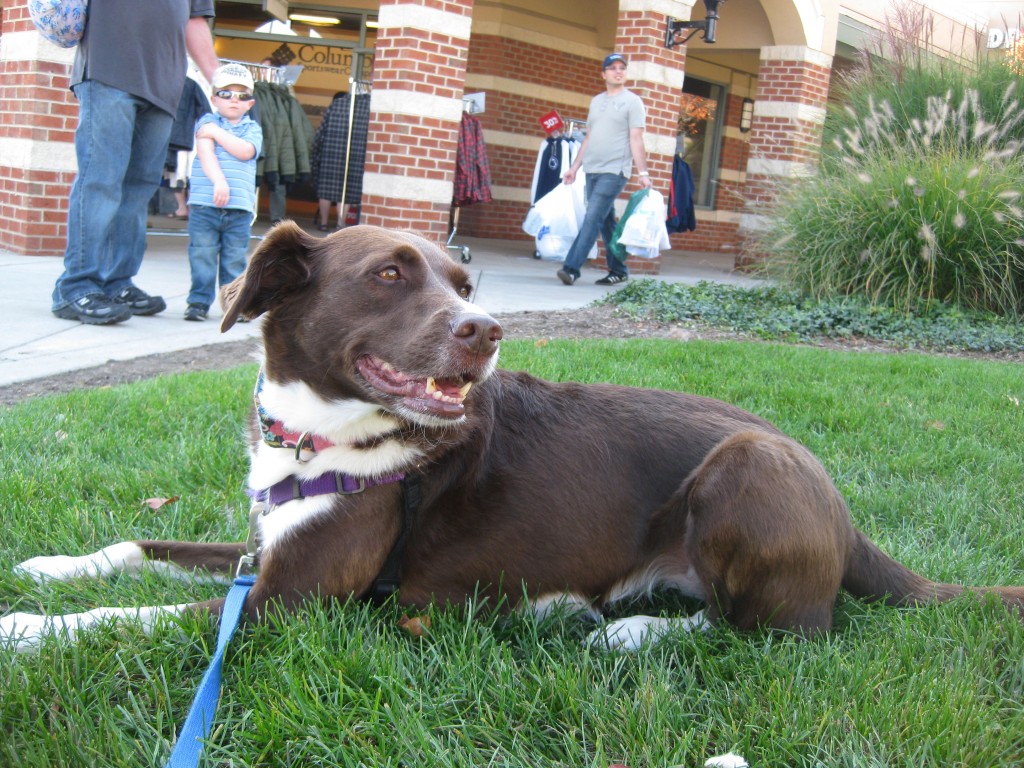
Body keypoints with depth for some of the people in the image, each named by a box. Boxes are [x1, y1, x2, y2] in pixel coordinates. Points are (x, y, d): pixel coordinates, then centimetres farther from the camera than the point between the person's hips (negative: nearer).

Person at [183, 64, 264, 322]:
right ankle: (199, 301, 6)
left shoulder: (252, 128, 11)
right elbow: (206, 153, -8)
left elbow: (245, 151, -10)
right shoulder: (206, 122, 8)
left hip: (240, 207, 1)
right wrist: (218, 180, -23)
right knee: (202, 255, -1)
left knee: (235, 259, 5)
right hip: (204, 203, -1)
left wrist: (217, 133, -7)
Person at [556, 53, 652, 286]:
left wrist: (643, 173, -15)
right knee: (605, 222, 9)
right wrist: (574, 167, 17)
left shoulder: (632, 101, 0)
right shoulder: (596, 101, 18)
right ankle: (618, 270, 17)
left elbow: (636, 139, -7)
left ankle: (572, 268, -19)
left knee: (592, 218, -15)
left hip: (614, 171, -7)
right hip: (592, 170, 7)